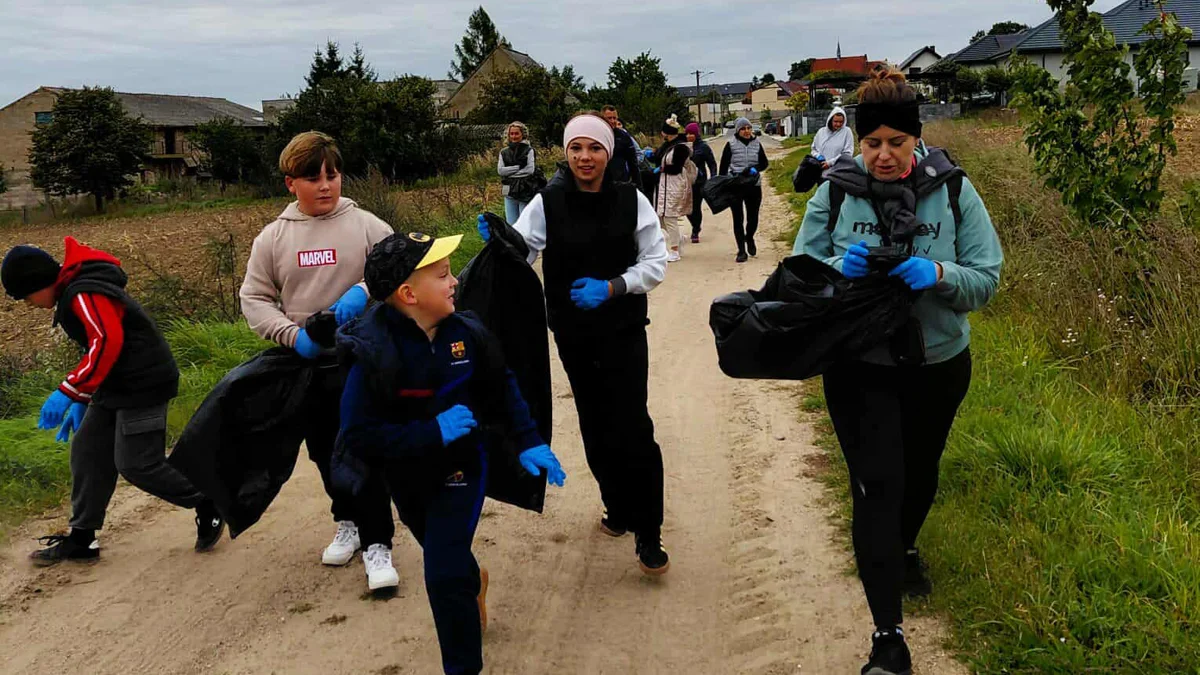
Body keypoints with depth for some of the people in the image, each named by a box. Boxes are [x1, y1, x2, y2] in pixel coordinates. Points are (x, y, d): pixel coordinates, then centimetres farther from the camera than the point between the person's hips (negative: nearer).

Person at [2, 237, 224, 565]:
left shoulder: (84, 295, -17)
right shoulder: (73, 294, 17)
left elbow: (106, 343, -30)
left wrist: (68, 392, -30)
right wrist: (81, 401, 22)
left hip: (142, 385, -11)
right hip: (117, 388, 11)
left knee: (137, 465, -7)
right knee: (87, 453, 11)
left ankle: (207, 505, 10)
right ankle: (81, 538, 19)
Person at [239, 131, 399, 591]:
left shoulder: (365, 226, -4)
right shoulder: (274, 237, 3)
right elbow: (254, 298, 3)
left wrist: (364, 291, -26)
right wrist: (293, 334, -13)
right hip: (306, 363, 4)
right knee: (325, 453, 16)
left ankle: (376, 544, 3)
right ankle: (348, 522, 37)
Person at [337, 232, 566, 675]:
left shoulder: (465, 332, -15)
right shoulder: (373, 356, -26)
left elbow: (502, 388, 2)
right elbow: (357, 435, -29)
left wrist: (529, 442, -4)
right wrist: (433, 433, -34)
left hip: (460, 468, 0)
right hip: (407, 476, 1)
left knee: (445, 575, -10)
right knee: (444, 555, 27)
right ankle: (472, 581, 62)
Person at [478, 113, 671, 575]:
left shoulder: (631, 201, -6)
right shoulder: (547, 204, -6)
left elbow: (655, 262, -3)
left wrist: (610, 286, -17)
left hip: (625, 332, -1)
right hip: (573, 334, 1)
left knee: (633, 428, -9)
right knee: (596, 428, 12)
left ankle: (647, 534, 1)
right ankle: (617, 507, 34)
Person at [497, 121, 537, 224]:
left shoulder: (528, 150, 0)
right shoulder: (504, 152, 9)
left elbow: (530, 170, -9)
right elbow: (500, 170, -2)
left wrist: (509, 172, -7)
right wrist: (518, 167, -9)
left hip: (525, 193, -3)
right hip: (510, 194, 3)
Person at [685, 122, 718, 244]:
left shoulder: (703, 147, -4)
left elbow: (712, 164, -1)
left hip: (699, 182, -3)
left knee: (696, 207, -1)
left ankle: (695, 232, 11)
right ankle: (695, 228, 28)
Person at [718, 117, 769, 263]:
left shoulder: (756, 143, 6)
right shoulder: (731, 145, -2)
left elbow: (765, 163, 9)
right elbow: (724, 166, 1)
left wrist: (755, 168, -12)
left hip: (754, 185, 2)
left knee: (753, 217, 9)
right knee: (738, 218, 0)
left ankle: (749, 238, 40)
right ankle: (741, 251, 6)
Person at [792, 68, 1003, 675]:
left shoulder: (953, 191, -8)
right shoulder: (833, 195, -8)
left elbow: (987, 279, -8)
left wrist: (938, 275, -28)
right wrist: (840, 268, -26)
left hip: (939, 364, 2)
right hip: (859, 368, -2)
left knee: (920, 472, 23)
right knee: (877, 486, -10)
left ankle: (902, 549, 56)